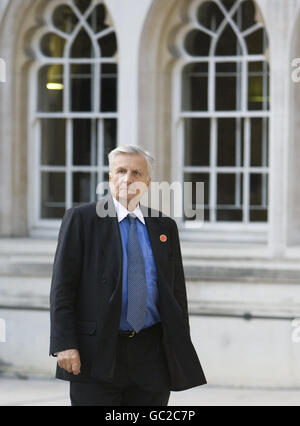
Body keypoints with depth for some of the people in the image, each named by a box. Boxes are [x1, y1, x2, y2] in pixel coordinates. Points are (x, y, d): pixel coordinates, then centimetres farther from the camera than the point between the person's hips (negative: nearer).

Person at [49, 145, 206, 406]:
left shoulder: (165, 227, 12)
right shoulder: (81, 218, 0)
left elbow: (177, 292, 14)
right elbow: (62, 287, -4)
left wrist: (182, 350, 9)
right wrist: (64, 345, -12)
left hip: (152, 356, 4)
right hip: (96, 353, -4)